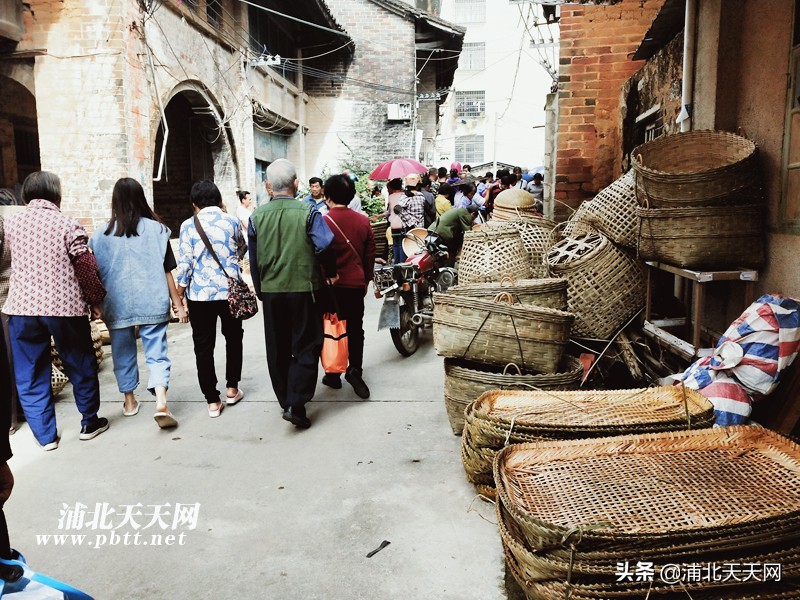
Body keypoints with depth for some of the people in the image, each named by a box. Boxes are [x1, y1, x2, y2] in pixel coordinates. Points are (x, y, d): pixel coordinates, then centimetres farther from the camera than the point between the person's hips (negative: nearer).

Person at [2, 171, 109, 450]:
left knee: (30, 375, 13)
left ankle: (45, 435, 18)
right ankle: (90, 424, 24)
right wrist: (96, 300, 4)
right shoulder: (68, 224, -6)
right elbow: (86, 267, -7)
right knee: (81, 367, 13)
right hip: (65, 306, -3)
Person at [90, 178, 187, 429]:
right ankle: (161, 403, -13)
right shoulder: (156, 229, -4)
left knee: (123, 354, 17)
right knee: (156, 354, 2)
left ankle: (129, 401, 31)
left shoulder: (101, 234, 0)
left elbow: (95, 275, 5)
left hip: (117, 306, 2)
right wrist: (178, 305, 4)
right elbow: (167, 272, -2)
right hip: (152, 304, -1)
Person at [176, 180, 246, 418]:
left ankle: (212, 401, 10)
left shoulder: (188, 226, -3)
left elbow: (184, 264, -6)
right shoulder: (232, 221, 1)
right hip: (230, 291, 1)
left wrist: (180, 295, 4)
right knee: (233, 337, 21)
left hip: (199, 294, -1)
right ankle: (232, 389, 27)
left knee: (203, 346, 7)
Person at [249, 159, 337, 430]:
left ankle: (286, 400, 28)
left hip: (270, 291, 4)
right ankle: (296, 404, -5)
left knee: (277, 350, 16)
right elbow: (325, 247, -16)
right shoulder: (308, 212, -10)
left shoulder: (257, 216, 1)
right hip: (303, 289, -3)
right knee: (306, 347, 5)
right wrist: (330, 273, 3)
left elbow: (254, 260, 7)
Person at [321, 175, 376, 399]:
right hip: (356, 284, 3)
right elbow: (370, 254, 7)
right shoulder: (363, 221, 1)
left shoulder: (324, 221, -12)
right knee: (355, 328, 11)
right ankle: (354, 370, 1)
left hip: (332, 284, -3)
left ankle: (333, 374, 17)